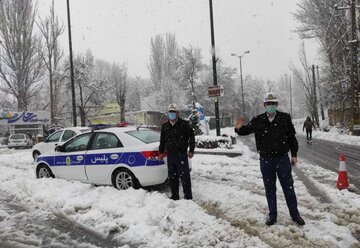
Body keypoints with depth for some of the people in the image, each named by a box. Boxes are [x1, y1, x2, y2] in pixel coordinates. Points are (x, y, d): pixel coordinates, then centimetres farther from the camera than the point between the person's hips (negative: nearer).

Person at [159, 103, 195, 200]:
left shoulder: (184, 124, -2)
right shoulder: (165, 126, 12)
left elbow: (191, 137, -1)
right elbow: (162, 140, 20)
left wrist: (191, 150, -4)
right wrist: (161, 152, 18)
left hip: (181, 155, -5)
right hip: (170, 155, 5)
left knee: (184, 176, -2)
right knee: (172, 177, 11)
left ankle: (188, 196, 7)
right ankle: (174, 196, 23)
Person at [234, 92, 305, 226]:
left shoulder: (285, 118, -1)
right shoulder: (258, 120, 0)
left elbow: (292, 137, 5)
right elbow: (246, 130, 7)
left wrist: (294, 155, 5)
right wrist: (239, 128, -17)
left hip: (282, 159, -1)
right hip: (266, 160, 1)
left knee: (288, 188, 7)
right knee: (270, 189, 11)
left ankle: (295, 214, 23)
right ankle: (272, 215, 23)